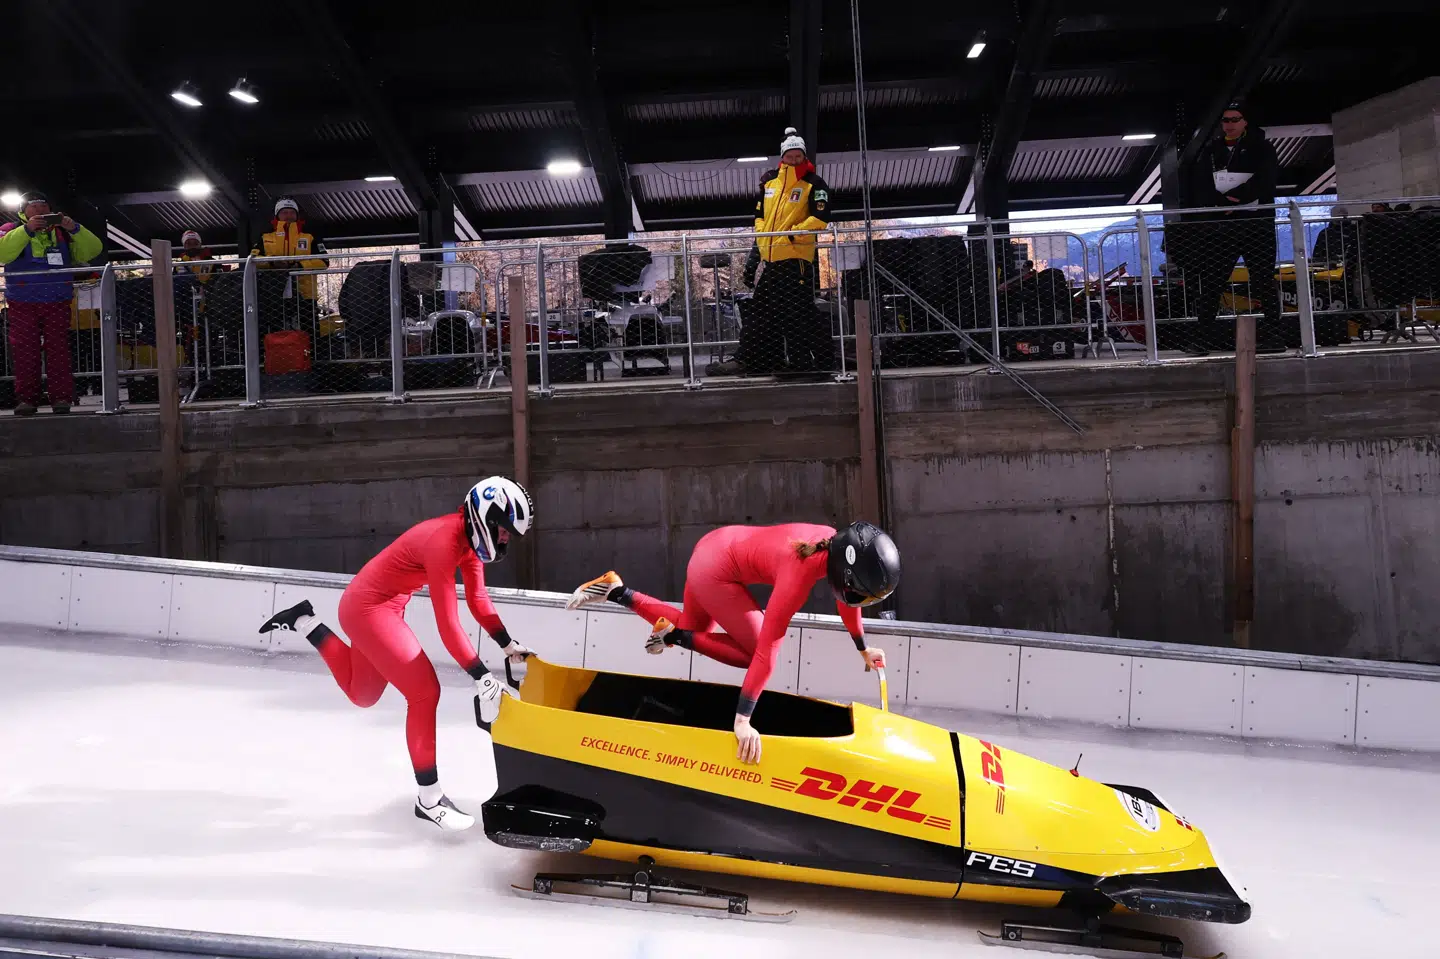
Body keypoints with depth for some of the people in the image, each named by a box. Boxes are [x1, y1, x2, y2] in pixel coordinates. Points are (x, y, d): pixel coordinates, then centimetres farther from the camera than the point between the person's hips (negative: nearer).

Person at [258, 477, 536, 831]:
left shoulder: (469, 537, -2)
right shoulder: (444, 540, -30)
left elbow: (478, 600, 7)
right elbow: (448, 626, -34)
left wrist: (509, 645, 1)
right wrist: (482, 677, -36)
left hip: (385, 604, 10)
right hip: (367, 607, -10)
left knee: (361, 692, 23)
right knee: (424, 692, -11)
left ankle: (305, 622, 34)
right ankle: (429, 799, -3)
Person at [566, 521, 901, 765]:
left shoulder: (837, 544, -13)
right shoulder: (801, 572, -35)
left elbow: (845, 594, 8)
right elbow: (767, 647, -37)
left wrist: (863, 649, 18)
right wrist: (742, 720, -38)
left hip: (717, 546, 8)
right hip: (716, 572, -8)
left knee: (693, 632, 26)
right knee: (753, 652, -4)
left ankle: (615, 591, 22)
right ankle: (673, 634, 2)